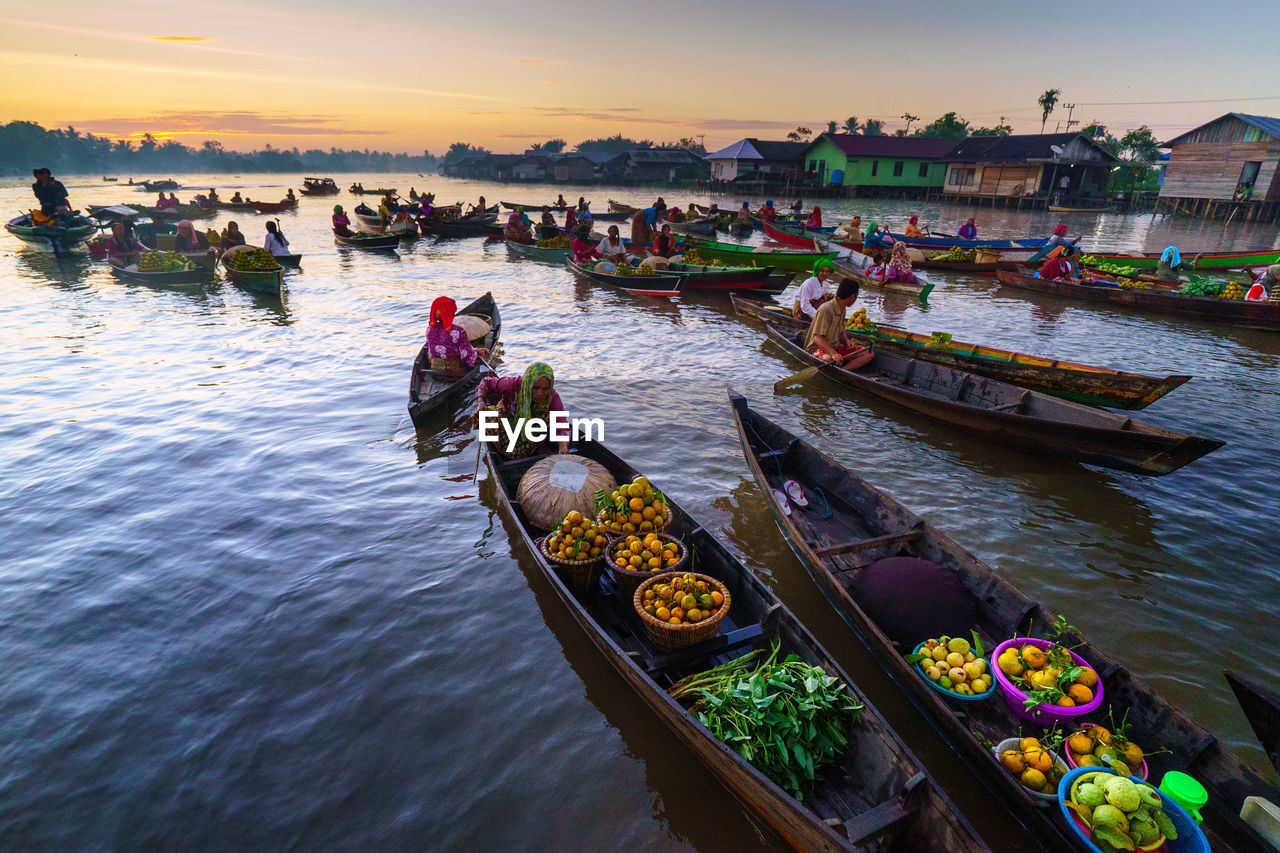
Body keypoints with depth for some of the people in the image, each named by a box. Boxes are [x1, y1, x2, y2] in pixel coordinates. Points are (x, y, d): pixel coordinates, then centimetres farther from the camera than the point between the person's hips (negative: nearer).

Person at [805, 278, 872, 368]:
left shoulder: (842, 310, 11)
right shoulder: (825, 310, -19)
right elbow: (818, 338, -26)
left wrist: (846, 340, -3)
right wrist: (833, 353, -41)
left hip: (835, 347, 9)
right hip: (819, 348, -9)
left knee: (869, 353, -8)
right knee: (829, 359, -44)